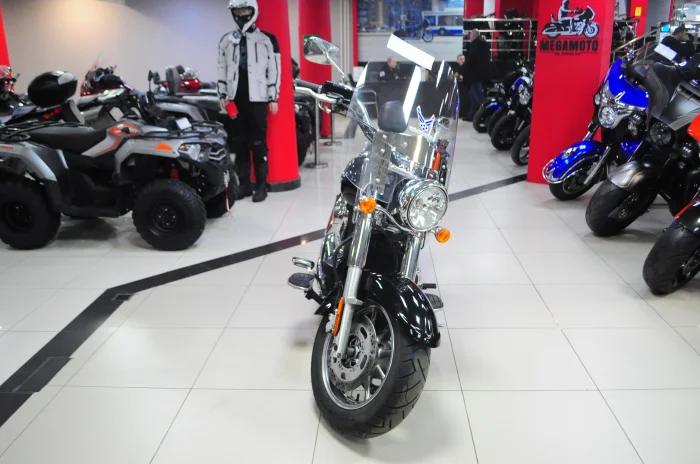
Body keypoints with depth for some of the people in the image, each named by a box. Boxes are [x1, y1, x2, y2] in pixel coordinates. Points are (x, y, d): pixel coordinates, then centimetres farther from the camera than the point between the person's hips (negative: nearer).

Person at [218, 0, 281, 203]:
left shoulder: (267, 39, 1)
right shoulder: (226, 40, 13)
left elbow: (274, 70, -1)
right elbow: (222, 69, 15)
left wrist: (273, 98, -5)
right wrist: (222, 95, 8)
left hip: (257, 99, -4)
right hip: (235, 100, 4)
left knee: (259, 145, -3)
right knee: (239, 144, 6)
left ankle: (261, 186, 4)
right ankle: (244, 184, 14)